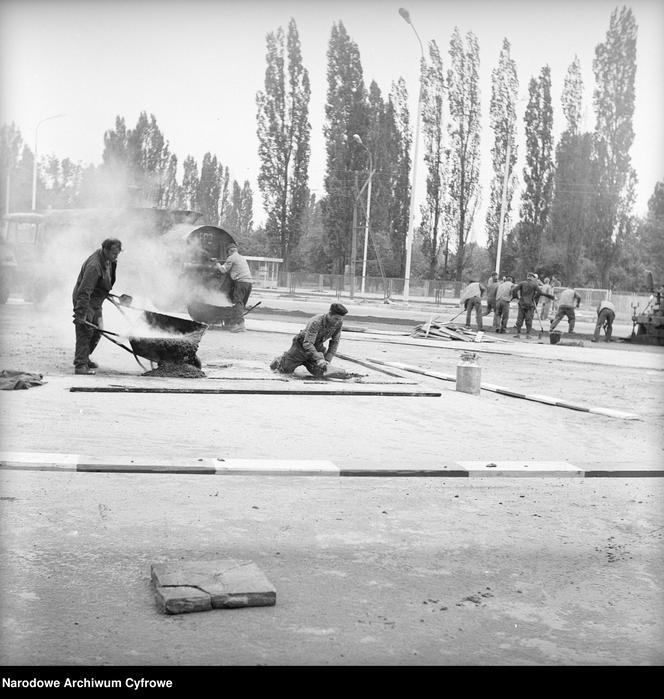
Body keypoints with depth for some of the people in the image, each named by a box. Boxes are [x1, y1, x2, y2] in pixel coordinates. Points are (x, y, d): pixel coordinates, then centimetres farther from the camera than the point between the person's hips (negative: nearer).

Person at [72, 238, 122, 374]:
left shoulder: (109, 260, 0)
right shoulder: (94, 266, -29)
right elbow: (84, 291, -33)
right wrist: (81, 314, -35)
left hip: (95, 301, 9)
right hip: (84, 300, -9)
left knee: (97, 331, 14)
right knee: (85, 331, -13)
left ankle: (84, 358, 30)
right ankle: (80, 365, -13)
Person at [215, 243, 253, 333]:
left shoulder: (231, 258, 1)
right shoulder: (242, 258, 27)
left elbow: (224, 270, 0)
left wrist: (218, 265, 19)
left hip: (241, 282, -8)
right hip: (249, 282, 8)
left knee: (237, 303, -11)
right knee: (241, 304, 11)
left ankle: (239, 324, -22)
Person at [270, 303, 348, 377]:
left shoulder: (339, 323, -20)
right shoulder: (316, 322, -38)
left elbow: (335, 342, -6)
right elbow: (307, 343, -39)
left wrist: (328, 360, -14)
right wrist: (319, 359, -48)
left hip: (317, 347, 5)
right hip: (302, 345, -5)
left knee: (320, 373, -6)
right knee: (286, 370, 1)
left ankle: (305, 362, 24)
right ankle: (279, 361, 37)